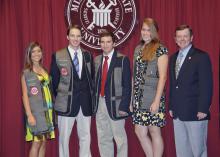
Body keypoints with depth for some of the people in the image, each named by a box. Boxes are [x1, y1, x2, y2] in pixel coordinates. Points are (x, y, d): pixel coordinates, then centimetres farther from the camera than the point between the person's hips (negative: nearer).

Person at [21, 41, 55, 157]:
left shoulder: (44, 70, 11)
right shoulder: (26, 72, -5)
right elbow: (25, 95, -8)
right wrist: (29, 115, -14)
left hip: (47, 110, 5)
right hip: (35, 110, -5)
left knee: (44, 141, 7)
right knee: (37, 142, -4)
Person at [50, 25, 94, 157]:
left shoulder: (88, 55, 8)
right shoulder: (58, 56, -2)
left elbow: (92, 77, 13)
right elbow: (54, 80, 2)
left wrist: (91, 95, 6)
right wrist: (59, 98, 2)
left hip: (85, 102, 3)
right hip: (66, 102, -2)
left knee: (85, 136, 9)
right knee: (64, 137, 7)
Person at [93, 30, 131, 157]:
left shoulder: (122, 60, -6)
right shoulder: (97, 60, 10)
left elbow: (127, 85, -9)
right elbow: (95, 82, 12)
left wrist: (124, 106, -15)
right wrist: (94, 101, 4)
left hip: (115, 104, -5)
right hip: (100, 103, 5)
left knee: (120, 138, 3)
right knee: (103, 139, 14)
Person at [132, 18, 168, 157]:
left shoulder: (160, 49, -6)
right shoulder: (138, 49, 13)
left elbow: (162, 76, -11)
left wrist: (157, 100, -17)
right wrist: (132, 97, 10)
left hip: (153, 97, -6)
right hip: (139, 97, 6)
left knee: (154, 132, 3)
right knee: (140, 132, 8)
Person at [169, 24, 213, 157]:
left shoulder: (201, 57, -7)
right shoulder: (173, 58, 14)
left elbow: (207, 85, -12)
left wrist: (203, 110, -16)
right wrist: (171, 106, 12)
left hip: (195, 113, -7)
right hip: (177, 113, 7)